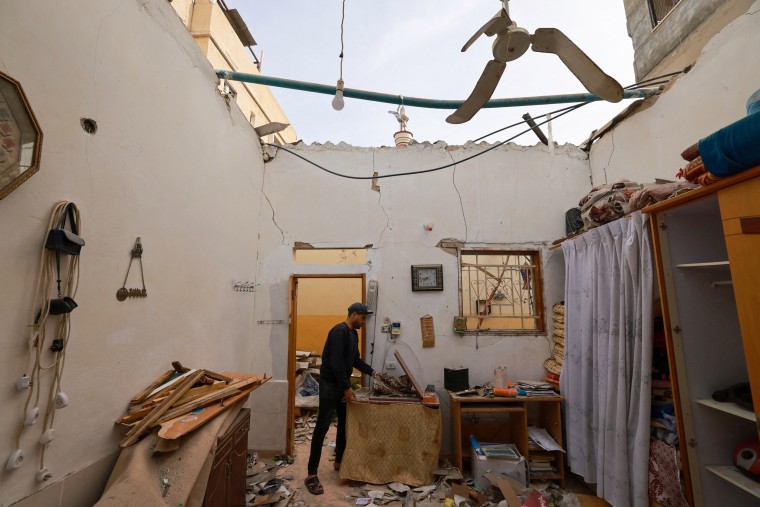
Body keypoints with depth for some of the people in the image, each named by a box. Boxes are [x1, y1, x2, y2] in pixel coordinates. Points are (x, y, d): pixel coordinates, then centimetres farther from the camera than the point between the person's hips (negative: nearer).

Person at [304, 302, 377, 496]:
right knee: (322, 427, -4)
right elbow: (335, 362, -26)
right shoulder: (339, 331, -21)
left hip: (343, 384, 10)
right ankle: (311, 475, 6)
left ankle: (339, 462, 34)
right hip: (330, 384, -10)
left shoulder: (354, 334, 11)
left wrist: (372, 371, 16)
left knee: (345, 423, 17)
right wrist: (347, 387, -23)